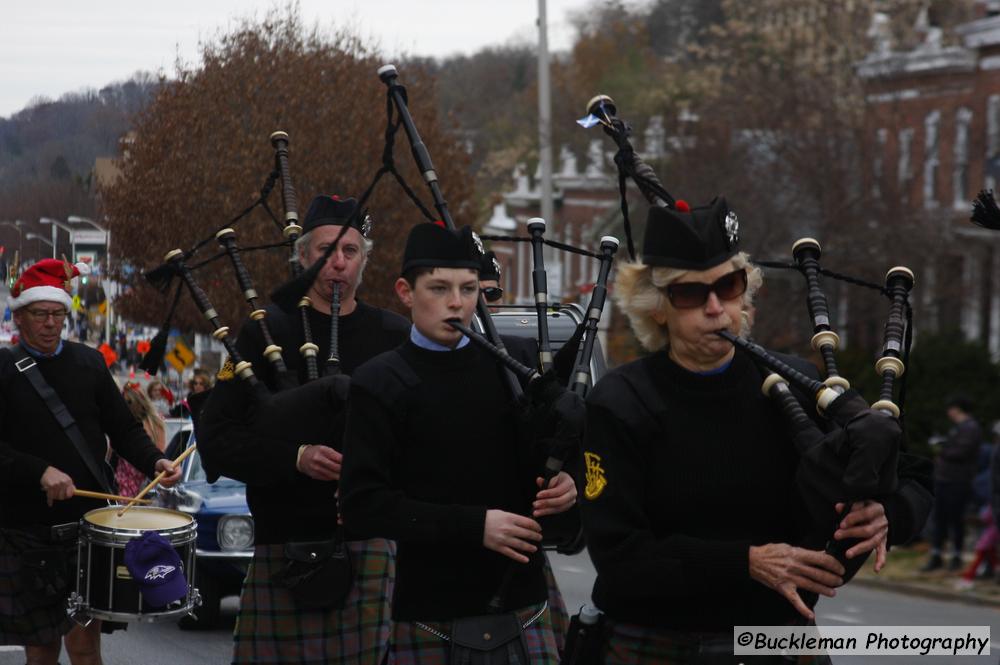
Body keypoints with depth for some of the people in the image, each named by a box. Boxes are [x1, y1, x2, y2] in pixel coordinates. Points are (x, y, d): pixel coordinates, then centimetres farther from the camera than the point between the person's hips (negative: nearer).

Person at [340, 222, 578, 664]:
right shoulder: (379, 384, -2)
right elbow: (361, 504, -10)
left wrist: (563, 489, -5)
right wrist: (474, 524, -17)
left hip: (521, 602, 3)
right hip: (428, 617, -3)